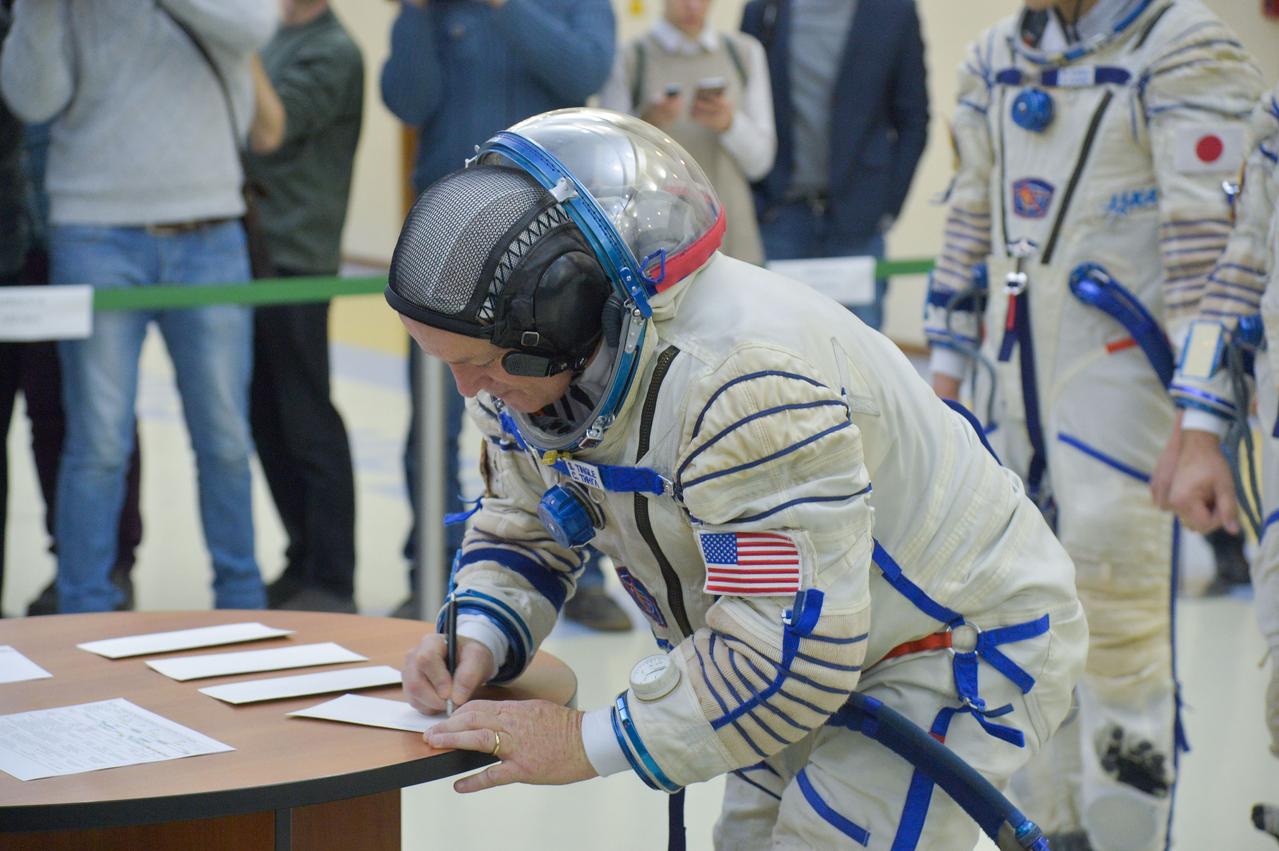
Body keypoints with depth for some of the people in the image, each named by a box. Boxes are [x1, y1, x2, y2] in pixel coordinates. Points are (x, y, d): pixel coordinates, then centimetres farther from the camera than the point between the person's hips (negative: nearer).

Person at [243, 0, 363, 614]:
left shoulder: (333, 51, -9)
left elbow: (268, 131, -19)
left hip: (295, 260, -8)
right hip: (253, 253, 8)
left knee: (307, 426, -4)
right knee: (267, 423, 11)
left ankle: (332, 582, 1)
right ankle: (303, 563, 20)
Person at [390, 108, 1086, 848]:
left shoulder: (741, 379, -37)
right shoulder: (538, 361, -9)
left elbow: (792, 651, -38)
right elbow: (523, 532, 8)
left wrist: (590, 743, -30)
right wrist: (479, 641, -13)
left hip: (964, 647, -9)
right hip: (823, 644, 9)